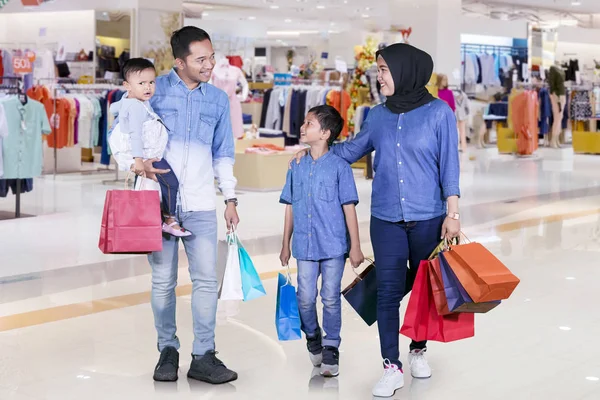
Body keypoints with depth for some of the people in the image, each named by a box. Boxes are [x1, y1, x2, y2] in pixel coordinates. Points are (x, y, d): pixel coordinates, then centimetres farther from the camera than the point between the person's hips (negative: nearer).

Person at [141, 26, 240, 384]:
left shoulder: (218, 99, 10)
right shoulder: (156, 90, 1)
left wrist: (231, 198, 10)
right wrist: (141, 160, -16)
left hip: (201, 204, 2)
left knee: (207, 280, -3)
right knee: (163, 280, 3)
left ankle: (204, 357, 4)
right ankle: (168, 351, 16)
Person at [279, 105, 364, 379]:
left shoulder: (339, 166, -4)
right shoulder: (297, 166, 8)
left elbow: (349, 208, -4)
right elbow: (290, 207, 13)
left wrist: (356, 246, -6)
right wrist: (285, 244, 13)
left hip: (334, 245, -3)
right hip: (305, 246, 3)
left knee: (331, 299, 3)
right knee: (305, 299, 3)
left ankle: (331, 350, 16)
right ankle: (312, 337, 30)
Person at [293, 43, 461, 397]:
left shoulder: (439, 113, -5)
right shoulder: (378, 115, 5)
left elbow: (449, 166, -5)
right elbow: (352, 150, 20)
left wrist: (452, 214, -7)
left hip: (428, 218, -2)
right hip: (386, 219, 2)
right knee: (389, 291, -2)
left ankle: (419, 351, 31)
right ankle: (392, 367, 5)